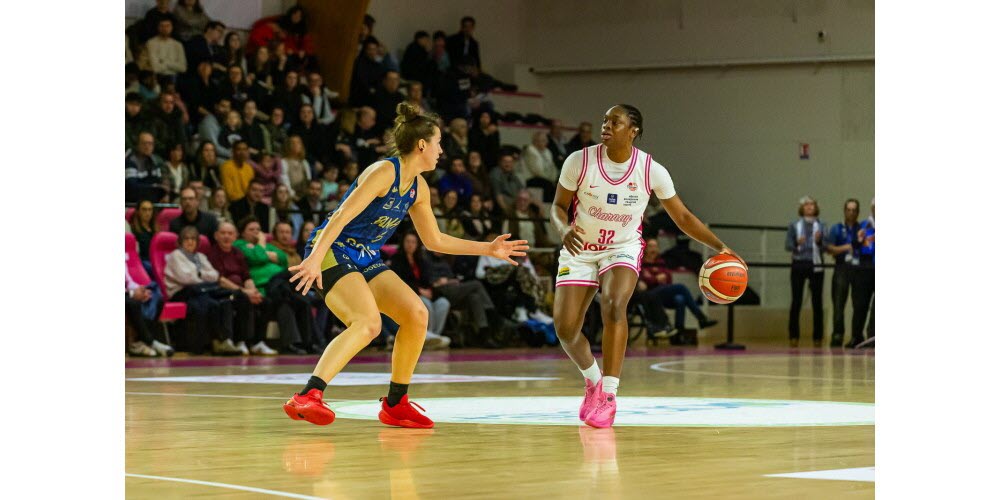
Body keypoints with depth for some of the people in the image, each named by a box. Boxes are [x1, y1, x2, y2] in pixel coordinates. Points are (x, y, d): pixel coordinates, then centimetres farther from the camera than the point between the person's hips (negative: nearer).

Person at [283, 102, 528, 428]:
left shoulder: (418, 187, 10)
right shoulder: (384, 172, -17)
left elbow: (434, 240, 21)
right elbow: (342, 216, -25)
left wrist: (489, 249, 21)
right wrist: (315, 259, -36)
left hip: (366, 260, 9)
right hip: (332, 252, -9)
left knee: (416, 315, -2)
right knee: (368, 322, -29)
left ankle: (395, 405, 10)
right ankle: (306, 398, -37)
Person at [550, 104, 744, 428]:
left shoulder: (651, 171, -14)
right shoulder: (579, 162, -15)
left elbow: (682, 216, -3)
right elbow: (558, 206, -3)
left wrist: (719, 247, -10)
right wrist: (564, 229, -25)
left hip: (622, 249, -1)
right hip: (579, 251, 1)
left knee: (613, 306, -31)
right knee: (565, 329, -7)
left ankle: (609, 395, -26)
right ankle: (592, 380, 25)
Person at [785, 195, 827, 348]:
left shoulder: (821, 226, 7)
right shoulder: (794, 226, 7)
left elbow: (825, 247, -1)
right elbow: (787, 245, -1)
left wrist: (819, 241, -22)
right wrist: (797, 243, -21)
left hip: (816, 265, 0)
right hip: (799, 265, 0)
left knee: (817, 302, -1)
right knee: (796, 301, -1)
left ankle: (817, 337, 3)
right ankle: (793, 336, 4)